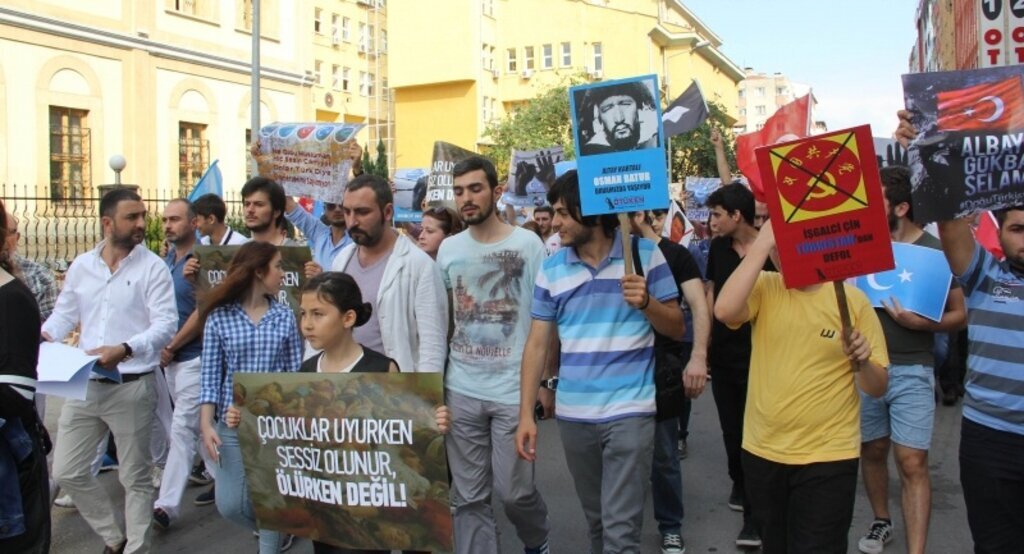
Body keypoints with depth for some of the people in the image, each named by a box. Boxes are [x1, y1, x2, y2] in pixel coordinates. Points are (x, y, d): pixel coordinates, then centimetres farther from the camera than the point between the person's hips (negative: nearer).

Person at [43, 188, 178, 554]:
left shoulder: (153, 267, -7)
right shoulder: (81, 266, 7)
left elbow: (166, 324, -15)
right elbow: (64, 314, 14)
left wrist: (125, 349, -30)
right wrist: (44, 335, -8)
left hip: (133, 387, -5)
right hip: (84, 385, 5)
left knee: (135, 478, 6)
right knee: (66, 472, 10)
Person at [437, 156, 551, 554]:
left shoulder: (527, 244, -5)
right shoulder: (448, 249, 6)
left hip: (514, 390, -3)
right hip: (461, 391, 3)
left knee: (513, 491, 4)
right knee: (468, 497, 8)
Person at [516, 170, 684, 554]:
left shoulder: (645, 254, -3)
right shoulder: (551, 269, 4)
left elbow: (677, 329, 1)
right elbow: (537, 344, 4)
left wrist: (646, 302, -20)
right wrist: (526, 414, -1)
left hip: (629, 410, -3)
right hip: (572, 414, 4)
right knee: (596, 520, 18)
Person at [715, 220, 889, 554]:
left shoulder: (852, 299, -5)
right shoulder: (764, 288, -2)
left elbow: (877, 388, -2)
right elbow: (724, 311, -26)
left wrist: (861, 362, -24)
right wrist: (761, 245, -24)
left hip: (828, 457, -2)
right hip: (762, 452, 2)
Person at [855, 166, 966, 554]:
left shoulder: (934, 251, -7)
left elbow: (959, 315, -3)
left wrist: (919, 323, -20)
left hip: (910, 371, -3)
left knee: (912, 462, -5)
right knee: (872, 451, 14)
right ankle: (881, 522, 34)